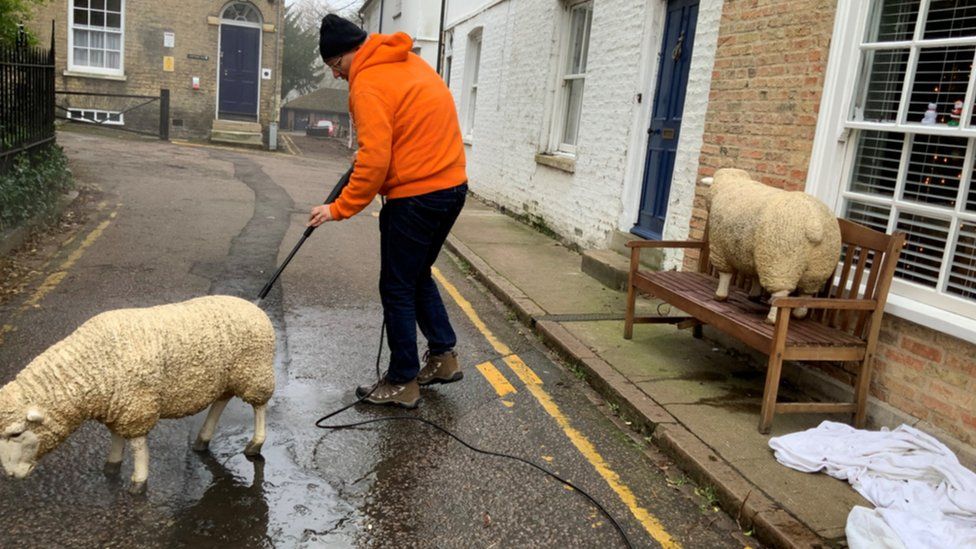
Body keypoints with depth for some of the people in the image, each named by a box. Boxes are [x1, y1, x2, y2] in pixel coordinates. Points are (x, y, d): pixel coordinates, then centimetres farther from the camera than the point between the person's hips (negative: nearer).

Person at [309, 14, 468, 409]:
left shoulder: (369, 84, -14)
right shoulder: (410, 61, 13)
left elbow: (374, 161, -20)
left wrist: (339, 209, -12)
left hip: (415, 196, -9)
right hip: (452, 186, 9)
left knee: (397, 290, 3)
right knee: (418, 275, 22)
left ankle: (402, 383, 13)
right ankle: (443, 355, 25)